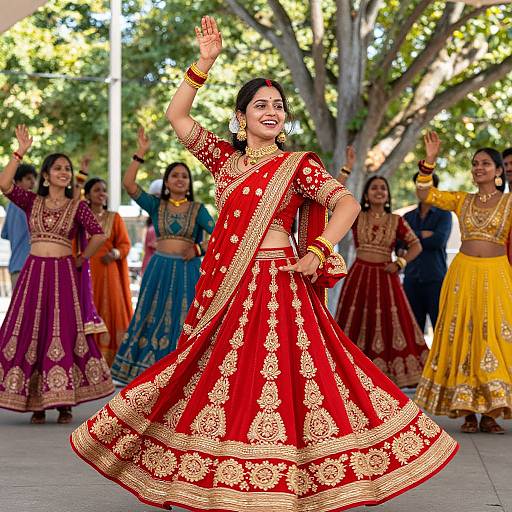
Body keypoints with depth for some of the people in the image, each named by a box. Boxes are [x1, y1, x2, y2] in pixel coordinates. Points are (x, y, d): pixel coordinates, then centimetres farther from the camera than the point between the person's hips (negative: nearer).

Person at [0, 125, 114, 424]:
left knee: (64, 332, -6)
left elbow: (99, 235, -2)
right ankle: (36, 402, 4)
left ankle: (65, 402, -3)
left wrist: (81, 260, 1)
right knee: (30, 332, -1)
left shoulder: (77, 206, 6)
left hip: (63, 273, -2)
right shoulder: (32, 202, 10)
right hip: (34, 271, 2)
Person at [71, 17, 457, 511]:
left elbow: (346, 203, -8)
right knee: (218, 377, 8)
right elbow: (176, 116, 6)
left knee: (278, 379, -8)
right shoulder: (224, 158, 12)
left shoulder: (298, 165, 1)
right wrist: (204, 63, -2)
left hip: (277, 282, -5)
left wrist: (316, 253, -15)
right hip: (224, 284, 5)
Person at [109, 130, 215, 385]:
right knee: (154, 319, 3)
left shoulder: (197, 209, 5)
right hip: (160, 268, 1)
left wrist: (198, 249, -12)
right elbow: (128, 184, -6)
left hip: (187, 269, -1)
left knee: (182, 322, 1)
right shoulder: (156, 205, 6)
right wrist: (140, 153, -10)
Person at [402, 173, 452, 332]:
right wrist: (423, 235, -10)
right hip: (412, 278, 4)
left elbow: (439, 240, -13)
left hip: (435, 279, -4)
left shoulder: (444, 215, 4)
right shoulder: (408, 217, 15)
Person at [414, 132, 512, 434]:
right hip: (463, 274, 3)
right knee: (462, 337, 1)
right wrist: (430, 161, -4)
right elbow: (425, 194, 3)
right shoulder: (462, 201, 11)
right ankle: (468, 412, 5)